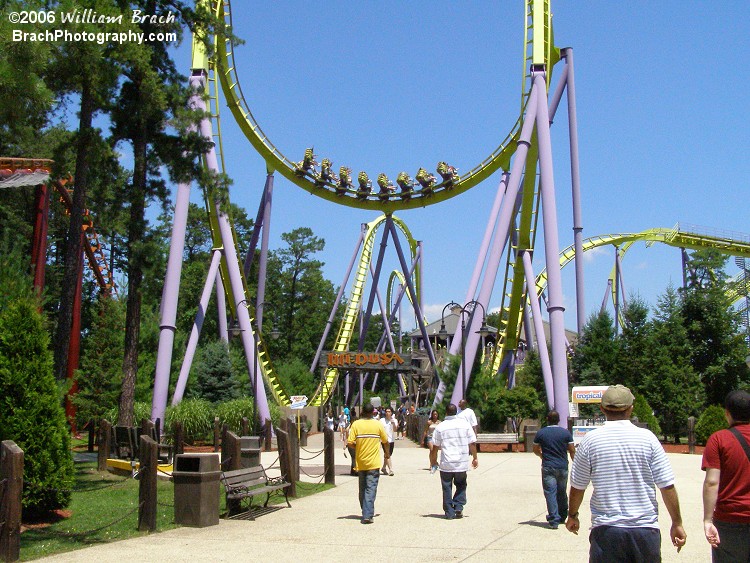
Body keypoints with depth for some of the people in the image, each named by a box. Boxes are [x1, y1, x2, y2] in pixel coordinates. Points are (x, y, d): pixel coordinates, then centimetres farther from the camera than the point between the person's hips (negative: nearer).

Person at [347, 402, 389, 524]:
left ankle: (366, 513, 25)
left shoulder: (356, 424, -5)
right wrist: (386, 452, 27)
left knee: (362, 489, 16)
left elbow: (350, 443, -11)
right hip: (373, 463, -2)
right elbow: (385, 441, 6)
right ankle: (367, 515, -13)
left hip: (360, 462, 2)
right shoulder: (378, 424, -4)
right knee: (371, 489, -3)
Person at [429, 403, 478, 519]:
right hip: (462, 463, 1)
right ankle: (458, 507, 5)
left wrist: (433, 460, 12)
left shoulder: (440, 427, -3)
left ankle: (449, 512, 8)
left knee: (447, 488, 8)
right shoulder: (465, 424, 1)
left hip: (446, 464, -1)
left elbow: (435, 447, -1)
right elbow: (472, 443, 1)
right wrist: (475, 458, 12)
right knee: (461, 485, 19)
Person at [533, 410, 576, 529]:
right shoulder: (566, 433, 0)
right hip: (562, 467, 2)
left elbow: (536, 450, 8)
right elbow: (572, 450, 1)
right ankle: (562, 517, 30)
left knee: (550, 493, -3)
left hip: (548, 467, -2)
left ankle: (554, 520, -10)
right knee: (562, 493, 17)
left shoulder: (541, 433, -1)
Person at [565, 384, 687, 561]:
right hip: (645, 529, 1)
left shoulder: (590, 441, -3)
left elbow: (577, 488, 4)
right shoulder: (647, 438, -4)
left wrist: (572, 516, 21)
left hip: (605, 529, 0)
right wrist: (677, 523, 9)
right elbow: (667, 486, -2)